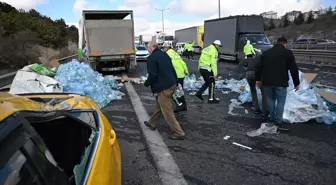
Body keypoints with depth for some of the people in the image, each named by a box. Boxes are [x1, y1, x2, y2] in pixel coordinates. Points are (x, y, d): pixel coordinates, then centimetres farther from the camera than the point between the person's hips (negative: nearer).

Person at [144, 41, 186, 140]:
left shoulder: (151, 58, -12)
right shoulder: (164, 55, 14)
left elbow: (152, 75, -19)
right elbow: (173, 70, 16)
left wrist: (146, 83, -1)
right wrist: (175, 82, 21)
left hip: (163, 88, -9)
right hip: (171, 84, 10)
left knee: (167, 112, 1)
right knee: (159, 106, 24)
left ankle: (179, 133, 7)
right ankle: (152, 123, 43)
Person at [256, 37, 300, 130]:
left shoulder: (266, 52, 14)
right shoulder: (287, 52, 1)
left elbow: (259, 67, 17)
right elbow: (294, 69, -1)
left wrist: (258, 79, 25)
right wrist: (296, 83, 5)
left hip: (267, 81, 5)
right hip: (280, 82, -4)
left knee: (270, 99, 17)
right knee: (281, 101, 4)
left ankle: (272, 119, 25)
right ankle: (278, 122, 5)